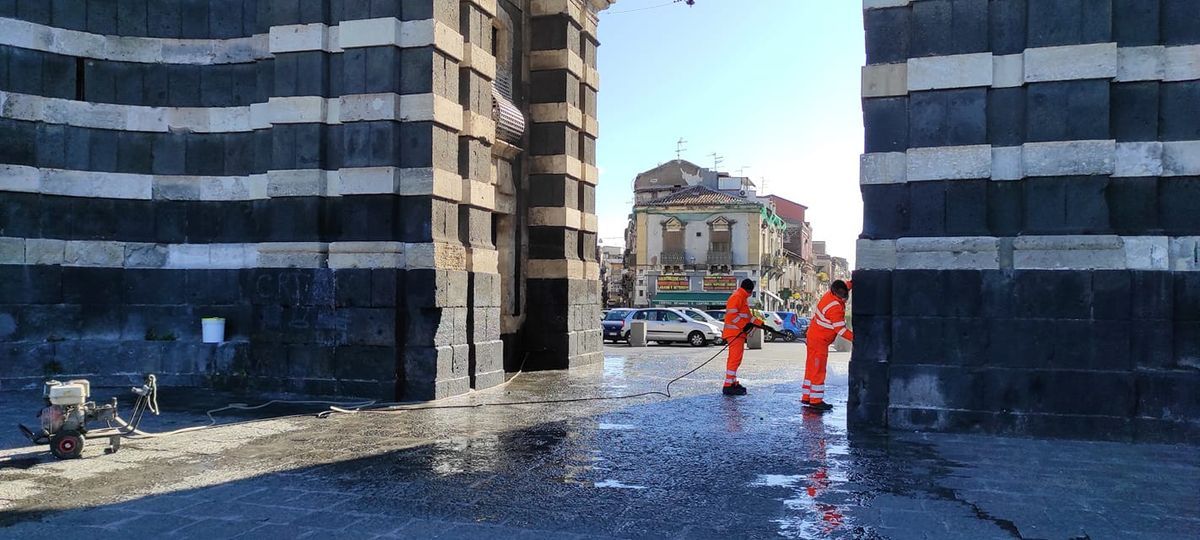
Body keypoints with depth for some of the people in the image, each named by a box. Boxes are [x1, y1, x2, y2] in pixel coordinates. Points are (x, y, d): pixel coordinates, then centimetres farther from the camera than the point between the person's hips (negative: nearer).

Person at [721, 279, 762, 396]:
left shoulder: (743, 298, 22)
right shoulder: (736, 297, -12)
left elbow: (747, 315, 26)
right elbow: (732, 315, -21)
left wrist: (759, 323, 18)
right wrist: (745, 326, -21)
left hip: (739, 333, 11)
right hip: (734, 332, -11)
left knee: (735, 359, 16)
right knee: (735, 358, -14)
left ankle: (733, 383, 24)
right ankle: (728, 386, -15)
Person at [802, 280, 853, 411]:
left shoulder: (830, 294, 0)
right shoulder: (835, 308, -26)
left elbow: (846, 286, 22)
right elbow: (840, 329, -21)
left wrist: (851, 283, 7)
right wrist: (854, 338, -17)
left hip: (813, 335, 10)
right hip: (820, 341, -10)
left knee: (811, 368, 14)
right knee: (818, 370, -4)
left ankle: (807, 397, 21)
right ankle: (816, 400, 1)